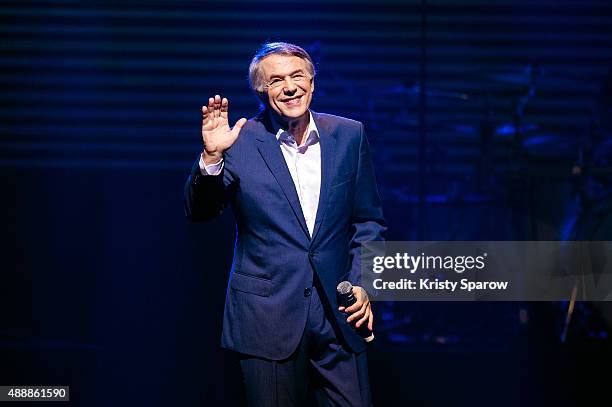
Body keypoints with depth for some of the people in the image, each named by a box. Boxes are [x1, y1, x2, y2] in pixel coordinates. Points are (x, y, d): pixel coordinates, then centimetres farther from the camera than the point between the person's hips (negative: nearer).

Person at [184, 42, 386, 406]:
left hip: (338, 311, 2)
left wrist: (362, 283, -1)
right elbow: (200, 212, -7)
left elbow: (369, 220, 10)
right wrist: (211, 157, -22)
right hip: (268, 316, -2)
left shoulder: (349, 135, 4)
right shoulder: (241, 142, -4)